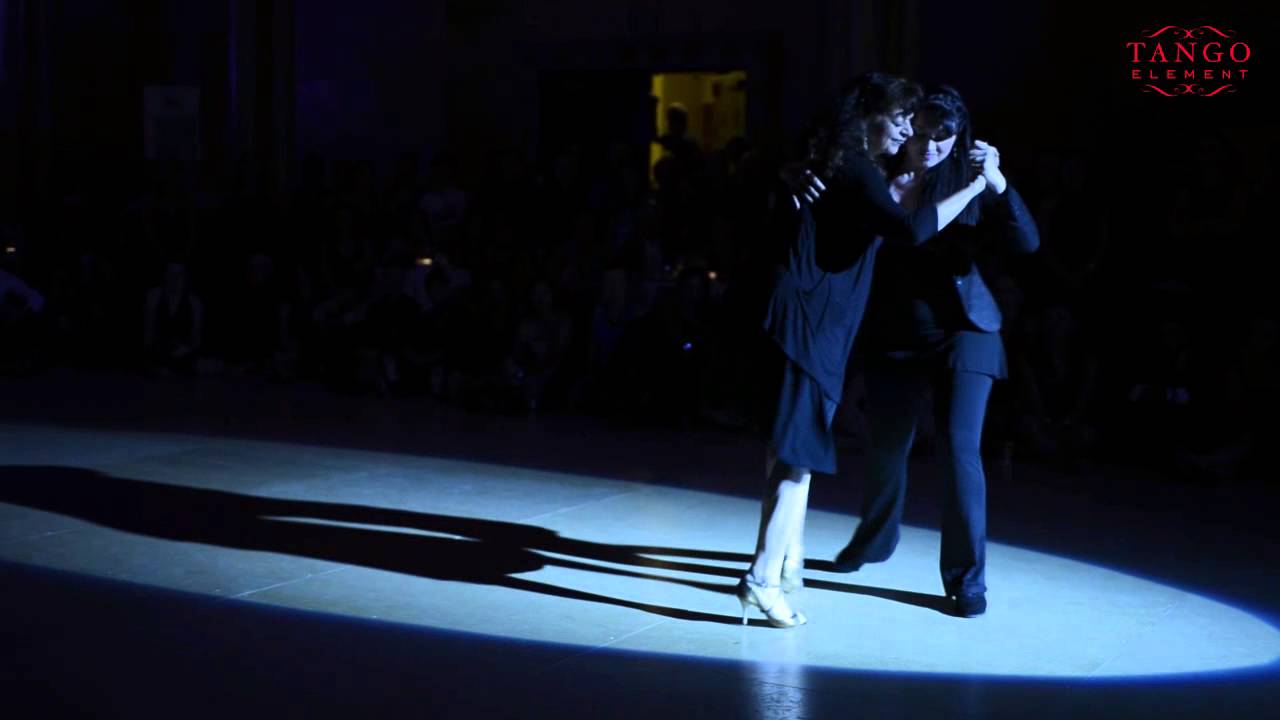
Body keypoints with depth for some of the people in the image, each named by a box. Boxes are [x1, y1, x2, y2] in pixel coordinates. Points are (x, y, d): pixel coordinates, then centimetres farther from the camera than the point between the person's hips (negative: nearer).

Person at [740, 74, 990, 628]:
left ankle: (788, 564, 26)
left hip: (813, 326, 10)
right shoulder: (855, 170, -13)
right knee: (798, 453, -11)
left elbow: (886, 224, 23)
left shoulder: (851, 170, 19)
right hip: (808, 326, -10)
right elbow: (911, 230, -25)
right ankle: (763, 579, -12)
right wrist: (975, 185, -18)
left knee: (793, 451, 16)